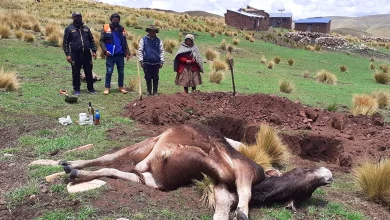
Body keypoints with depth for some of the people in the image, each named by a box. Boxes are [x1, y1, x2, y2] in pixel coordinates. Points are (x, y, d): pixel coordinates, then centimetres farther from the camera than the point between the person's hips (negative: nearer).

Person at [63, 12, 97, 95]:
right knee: (76, 73, 3)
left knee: (89, 72, 7)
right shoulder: (69, 29, 3)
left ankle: (90, 88, 19)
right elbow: (65, 43, 0)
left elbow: (91, 40, 16)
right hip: (75, 54, -3)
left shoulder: (86, 28, 13)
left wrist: (94, 51, 6)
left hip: (87, 54, 3)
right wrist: (67, 54, -8)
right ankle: (76, 89, 14)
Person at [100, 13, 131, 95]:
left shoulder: (122, 29, 8)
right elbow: (101, 41, -2)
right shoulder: (106, 28, -2)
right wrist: (105, 50, -15)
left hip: (120, 55, 3)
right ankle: (107, 87, 7)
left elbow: (125, 42, 12)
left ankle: (121, 87, 19)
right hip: (110, 55, -3)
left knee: (121, 72, 8)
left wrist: (127, 53, 3)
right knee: (109, 72, -1)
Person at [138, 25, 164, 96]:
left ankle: (155, 91, 13)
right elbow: (140, 50, 2)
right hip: (147, 63, -1)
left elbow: (161, 51, 8)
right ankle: (149, 91, 16)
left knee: (155, 78, 5)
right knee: (148, 78, 4)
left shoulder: (158, 40, 8)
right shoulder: (143, 39, 3)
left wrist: (161, 61, 1)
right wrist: (141, 61, -4)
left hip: (156, 63, 1)